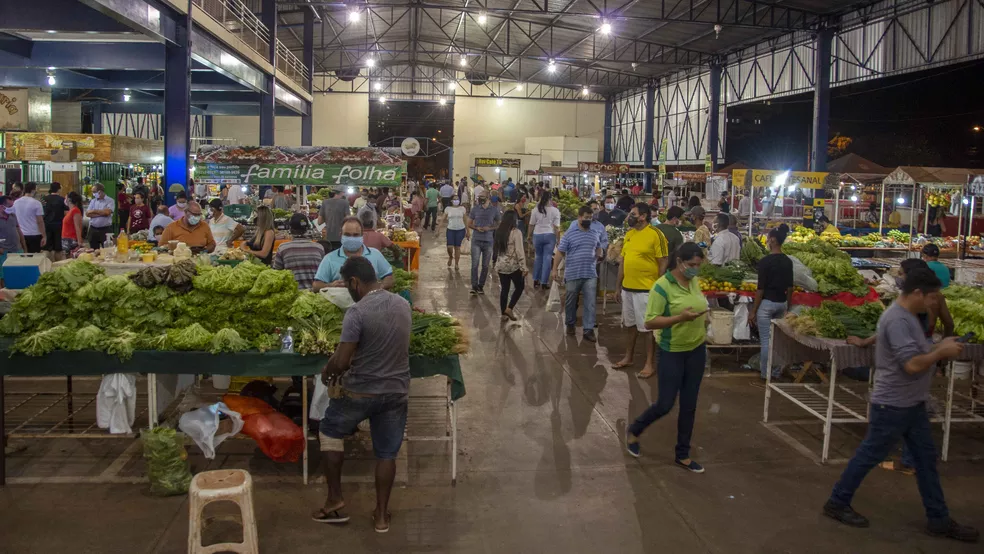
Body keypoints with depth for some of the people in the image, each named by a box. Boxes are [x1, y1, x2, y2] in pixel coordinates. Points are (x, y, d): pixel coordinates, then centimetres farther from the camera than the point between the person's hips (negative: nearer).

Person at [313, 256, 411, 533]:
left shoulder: (357, 312, -20)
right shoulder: (403, 305, 2)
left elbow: (341, 362, -21)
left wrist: (327, 372, 3)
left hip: (361, 392, -5)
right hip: (397, 391, 5)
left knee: (330, 431, 21)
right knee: (386, 453, 16)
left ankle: (335, 500, 23)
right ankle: (381, 515, 24)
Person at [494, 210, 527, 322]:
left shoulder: (499, 231, 3)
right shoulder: (516, 232, -16)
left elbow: (497, 249, 11)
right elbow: (520, 251, -19)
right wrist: (524, 267, -16)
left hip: (501, 265, 6)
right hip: (514, 266, -6)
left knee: (504, 289, 14)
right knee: (520, 287, 13)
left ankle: (504, 314, 18)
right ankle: (509, 308, 4)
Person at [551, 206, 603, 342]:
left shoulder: (595, 235, 8)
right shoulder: (569, 235, -5)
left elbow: (598, 249, 25)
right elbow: (560, 253, -5)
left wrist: (598, 255, 2)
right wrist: (554, 270, -11)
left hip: (590, 274, 3)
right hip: (573, 274, -3)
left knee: (590, 303, -2)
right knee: (571, 302, 11)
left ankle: (589, 330, 2)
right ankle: (570, 324, 31)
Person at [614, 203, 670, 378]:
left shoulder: (655, 234, -12)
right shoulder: (629, 234, 9)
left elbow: (663, 263, -12)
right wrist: (618, 287, 14)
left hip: (646, 289, -7)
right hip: (627, 288, 7)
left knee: (647, 328, 2)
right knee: (630, 325, 18)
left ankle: (649, 364, 10)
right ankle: (628, 357, 31)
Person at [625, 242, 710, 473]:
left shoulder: (694, 282, 3)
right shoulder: (662, 286, -18)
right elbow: (650, 322, -21)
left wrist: (702, 319, 5)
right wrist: (681, 318, -30)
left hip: (697, 350, 6)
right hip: (672, 352, -6)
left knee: (689, 405, 11)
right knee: (665, 404, 0)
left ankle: (683, 454, 23)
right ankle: (633, 430, 27)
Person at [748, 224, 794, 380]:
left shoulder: (765, 261, -16)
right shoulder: (788, 261, 4)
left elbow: (761, 288, -15)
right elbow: (790, 287, 9)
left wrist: (753, 311, -10)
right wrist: (788, 307, 20)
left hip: (767, 303, -7)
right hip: (782, 303, 7)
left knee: (765, 340, 3)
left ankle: (766, 373, 11)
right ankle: (775, 370, 24)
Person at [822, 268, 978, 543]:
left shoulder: (908, 316, 9)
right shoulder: (898, 320, -24)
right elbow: (912, 364, -28)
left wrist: (939, 347, 2)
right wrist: (942, 351, -15)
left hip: (912, 404, 10)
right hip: (893, 406, -10)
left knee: (926, 459, 14)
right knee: (869, 455, 2)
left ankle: (939, 520, 23)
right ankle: (837, 503, 16)